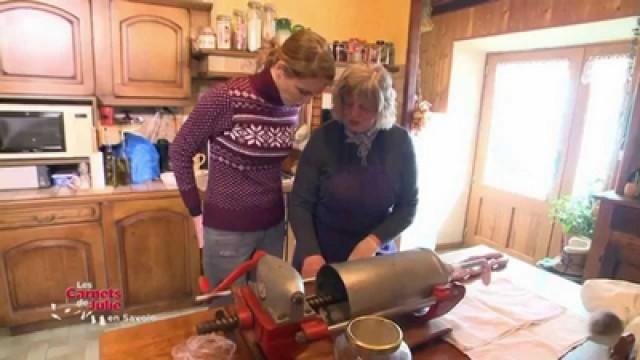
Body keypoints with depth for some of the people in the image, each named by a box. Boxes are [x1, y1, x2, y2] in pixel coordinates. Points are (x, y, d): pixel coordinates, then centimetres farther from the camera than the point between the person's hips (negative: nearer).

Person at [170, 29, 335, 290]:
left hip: (273, 224, 5)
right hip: (227, 227, -5)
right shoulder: (226, 98, -20)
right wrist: (197, 214, -4)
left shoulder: (291, 106, -3)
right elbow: (180, 152, -7)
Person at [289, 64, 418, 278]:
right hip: (321, 255, -1)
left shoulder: (399, 142, -9)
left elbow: (408, 205, -5)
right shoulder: (324, 138, -14)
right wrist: (311, 254, -24)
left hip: (374, 255, 2)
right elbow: (300, 202, -12)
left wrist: (373, 241, -19)